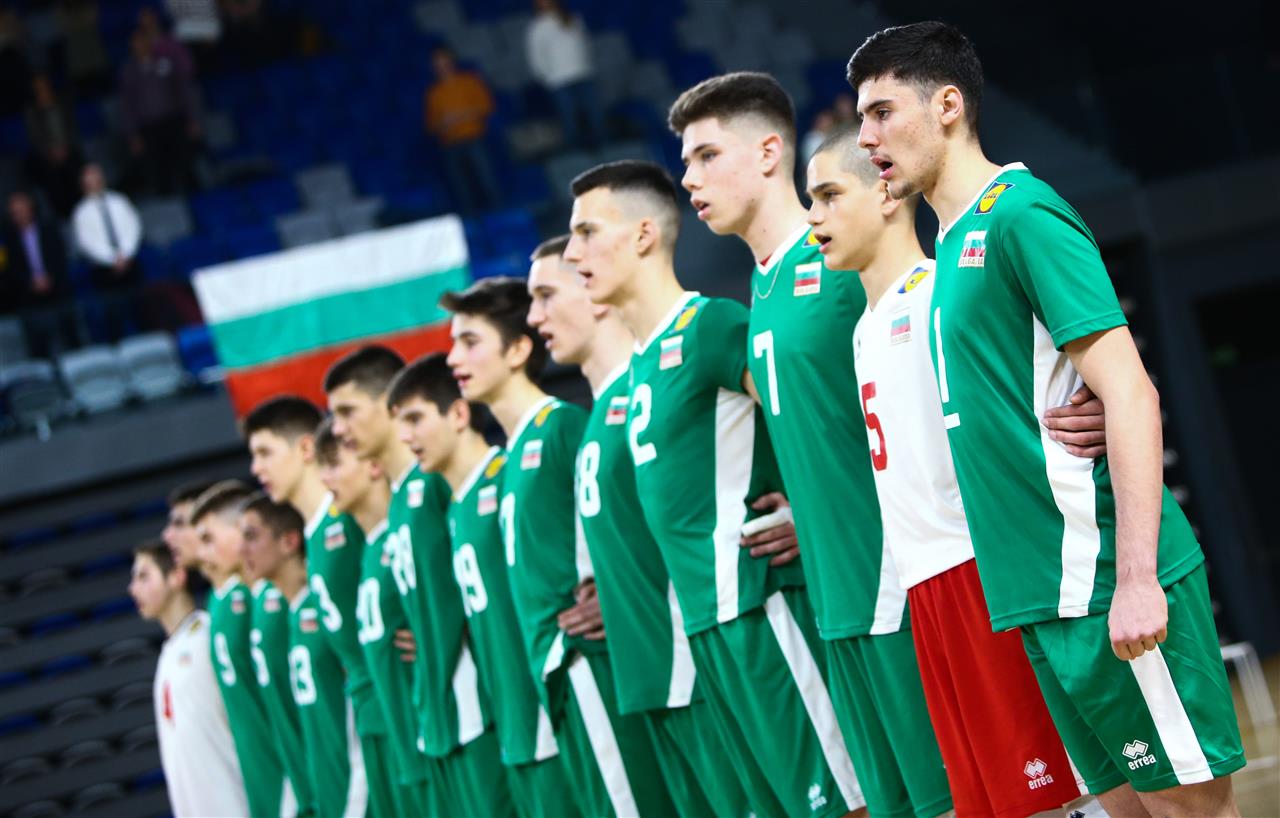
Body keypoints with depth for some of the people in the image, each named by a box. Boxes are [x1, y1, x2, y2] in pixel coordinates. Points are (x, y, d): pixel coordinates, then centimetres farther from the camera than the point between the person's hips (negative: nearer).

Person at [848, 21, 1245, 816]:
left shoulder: (1020, 214, -10)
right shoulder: (955, 242, 17)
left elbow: (1129, 393, -17)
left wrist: (1135, 578, -22)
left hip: (1102, 586, -9)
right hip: (1045, 599, 9)